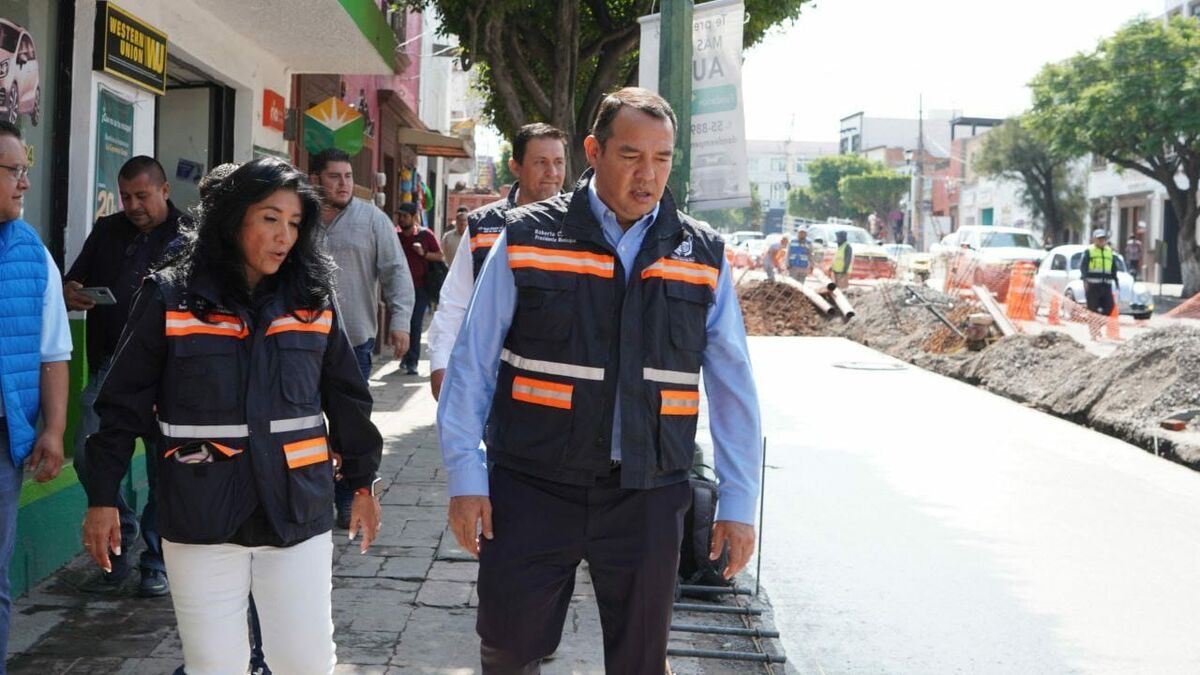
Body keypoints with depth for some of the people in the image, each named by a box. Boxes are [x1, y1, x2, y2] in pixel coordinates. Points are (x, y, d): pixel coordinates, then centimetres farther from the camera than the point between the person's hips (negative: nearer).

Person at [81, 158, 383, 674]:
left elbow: (345, 397, 13)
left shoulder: (314, 301, 5)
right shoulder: (169, 297, -3)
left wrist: (362, 481, 15)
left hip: (297, 514, 2)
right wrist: (102, 496, -1)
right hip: (202, 519, -1)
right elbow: (124, 403, 0)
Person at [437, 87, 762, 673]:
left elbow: (732, 385, 7)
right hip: (531, 491, -1)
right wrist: (465, 478, -3)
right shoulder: (526, 239, -2)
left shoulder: (703, 256, 4)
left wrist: (738, 503, 5)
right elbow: (472, 363, 0)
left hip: (647, 498, 2)